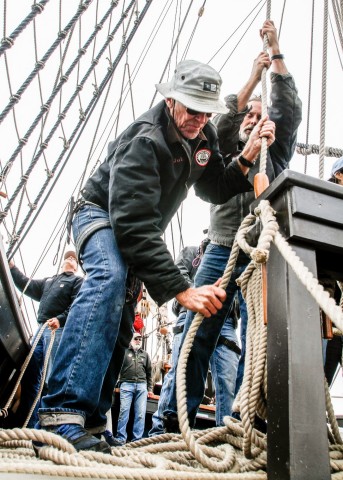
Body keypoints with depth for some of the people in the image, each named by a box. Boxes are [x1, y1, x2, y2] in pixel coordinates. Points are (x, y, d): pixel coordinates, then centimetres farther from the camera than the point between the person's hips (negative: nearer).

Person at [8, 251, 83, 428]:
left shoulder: (78, 281, 10)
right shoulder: (48, 280, 32)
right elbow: (28, 286, 24)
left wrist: (60, 319, -21)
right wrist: (11, 267, 20)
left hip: (59, 330, -7)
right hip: (41, 329, 7)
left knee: (52, 379, -12)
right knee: (29, 375, 3)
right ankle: (27, 424, 8)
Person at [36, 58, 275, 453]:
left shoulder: (203, 137, -4)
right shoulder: (144, 140, -31)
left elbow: (215, 190, 5)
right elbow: (133, 225, -40)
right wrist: (182, 290, -45)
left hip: (138, 232, 8)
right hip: (101, 215, -8)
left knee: (120, 320, 2)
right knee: (110, 278, -38)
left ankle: (89, 421, 9)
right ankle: (62, 413, -39)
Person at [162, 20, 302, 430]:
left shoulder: (275, 154, 21)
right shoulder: (223, 154, 23)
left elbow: (289, 110, 10)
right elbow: (222, 122, 6)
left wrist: (276, 53, 8)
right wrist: (253, 77, 9)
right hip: (221, 251, 1)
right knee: (199, 330, -7)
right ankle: (179, 416, -3)